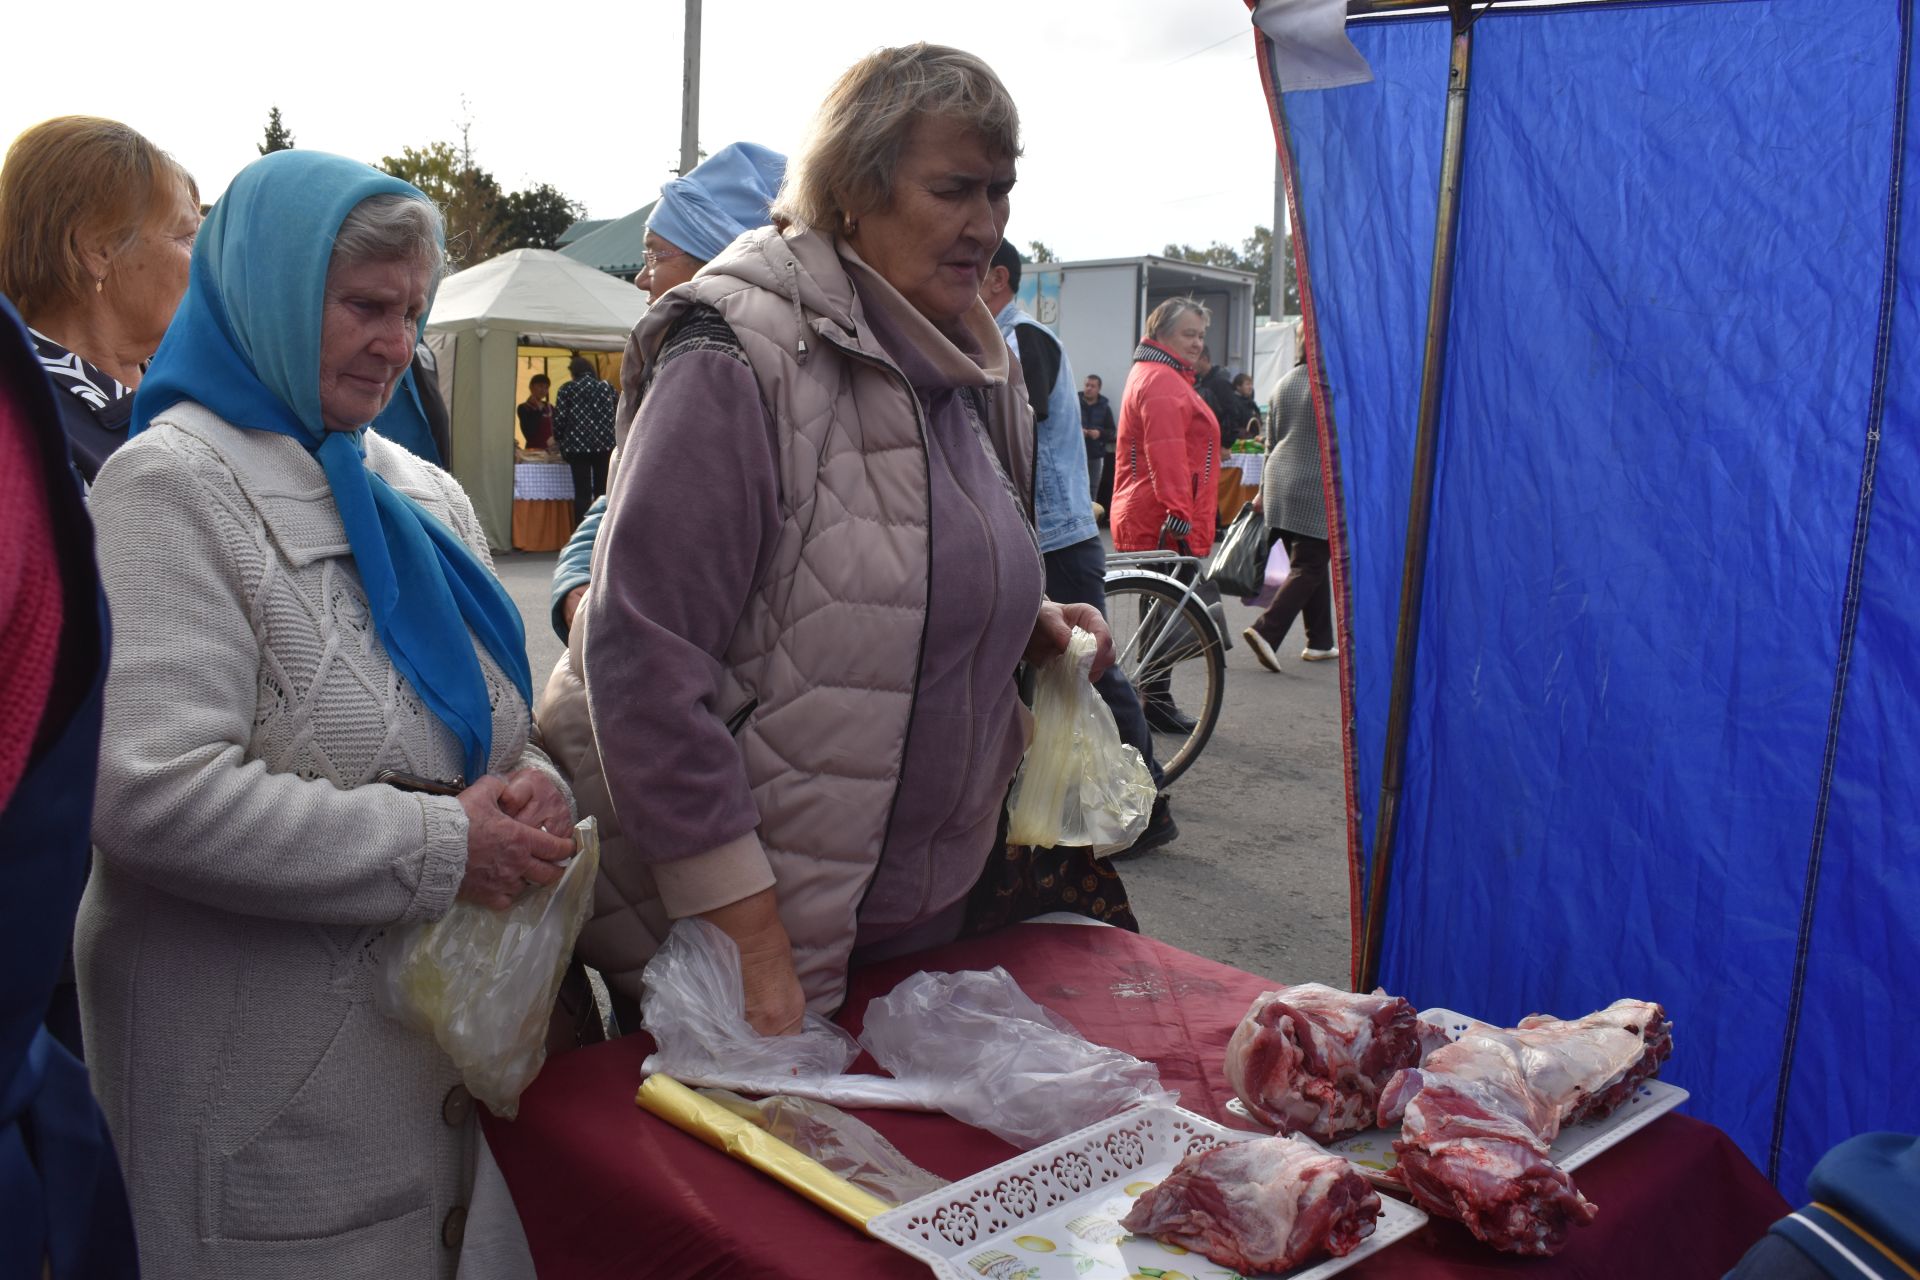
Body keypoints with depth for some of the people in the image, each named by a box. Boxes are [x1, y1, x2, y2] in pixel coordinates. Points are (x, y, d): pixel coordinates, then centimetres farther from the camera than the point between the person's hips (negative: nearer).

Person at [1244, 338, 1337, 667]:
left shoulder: (1285, 383, 12)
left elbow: (1271, 442, 16)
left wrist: (1264, 489, 22)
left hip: (1280, 485, 8)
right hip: (1317, 489, -7)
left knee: (1310, 565, 14)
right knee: (1308, 569, -4)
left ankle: (1319, 642, 18)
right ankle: (1265, 631, -16)